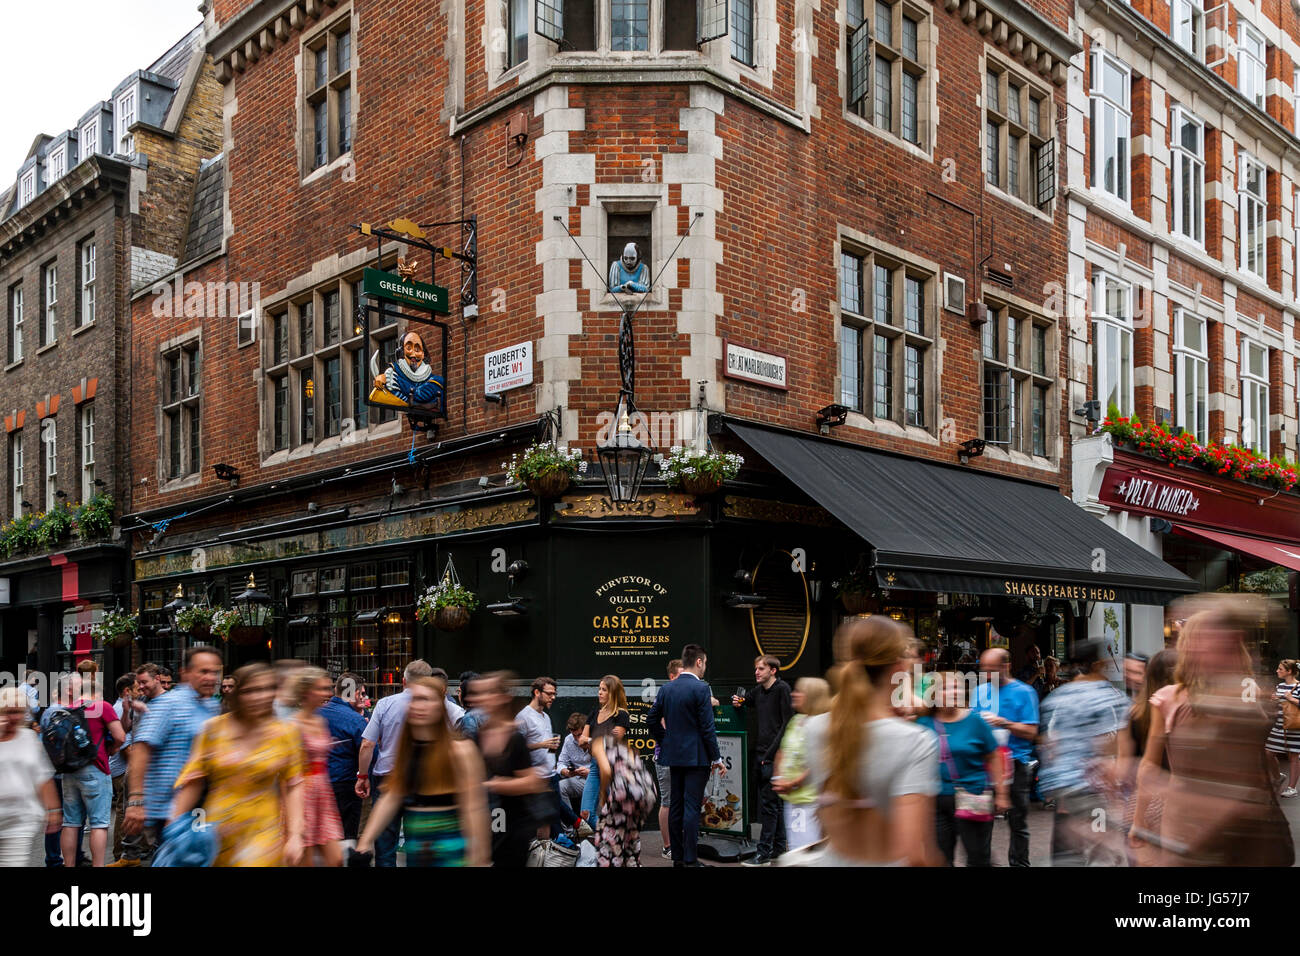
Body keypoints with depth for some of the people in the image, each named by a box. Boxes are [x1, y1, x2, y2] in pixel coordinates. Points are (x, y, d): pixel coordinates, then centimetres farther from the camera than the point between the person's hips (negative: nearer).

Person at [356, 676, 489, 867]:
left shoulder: (459, 749, -11)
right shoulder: (406, 749, 9)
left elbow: (473, 808, -15)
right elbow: (391, 797, 7)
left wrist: (477, 859, -18)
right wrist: (365, 841, -1)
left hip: (450, 849, -6)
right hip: (414, 848, 6)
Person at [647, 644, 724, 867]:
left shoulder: (666, 688, 6)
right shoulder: (701, 688, -13)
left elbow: (652, 719, 9)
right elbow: (707, 727, -14)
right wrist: (716, 758, -7)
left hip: (674, 756, 6)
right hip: (696, 756, -6)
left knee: (676, 805, 11)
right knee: (692, 807, -4)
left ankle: (678, 857, 17)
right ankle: (690, 859, -3)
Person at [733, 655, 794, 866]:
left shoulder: (782, 689, -9)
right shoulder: (758, 691, 14)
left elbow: (788, 723, -13)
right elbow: (746, 701, 33)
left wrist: (772, 752, -16)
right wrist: (738, 702, 7)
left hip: (774, 756, -8)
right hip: (760, 753, 8)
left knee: (769, 804, -7)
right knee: (775, 803, 13)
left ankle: (764, 854, -6)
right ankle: (779, 849, 21)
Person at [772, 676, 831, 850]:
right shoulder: (796, 721, 12)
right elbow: (783, 751, 20)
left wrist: (792, 784, -12)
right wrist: (778, 778, 7)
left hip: (809, 797, -8)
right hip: (791, 797, 9)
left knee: (805, 848, -11)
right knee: (794, 845, 14)